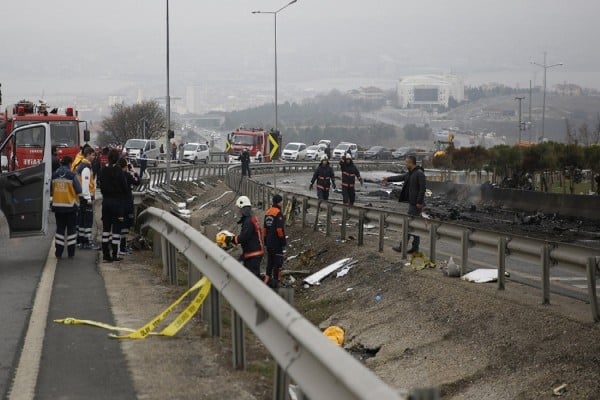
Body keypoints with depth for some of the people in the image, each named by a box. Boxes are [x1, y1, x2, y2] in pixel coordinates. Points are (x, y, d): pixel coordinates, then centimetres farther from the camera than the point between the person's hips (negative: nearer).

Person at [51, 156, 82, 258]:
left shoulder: (54, 175, 0)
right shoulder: (72, 175, -13)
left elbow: (51, 189, 8)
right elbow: (79, 191, -10)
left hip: (57, 205, 4)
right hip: (70, 205, -4)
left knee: (60, 228, 12)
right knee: (71, 229, 7)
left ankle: (58, 252, 10)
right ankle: (71, 253, 6)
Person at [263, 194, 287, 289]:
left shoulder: (268, 212, 11)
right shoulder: (278, 213, -16)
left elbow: (265, 228, 15)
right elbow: (280, 229, -20)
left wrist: (265, 240, 21)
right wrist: (283, 240, -13)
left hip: (269, 241, 8)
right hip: (277, 242, -8)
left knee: (270, 261, 15)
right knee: (278, 261, -2)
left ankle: (267, 280, 18)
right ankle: (276, 280, -3)